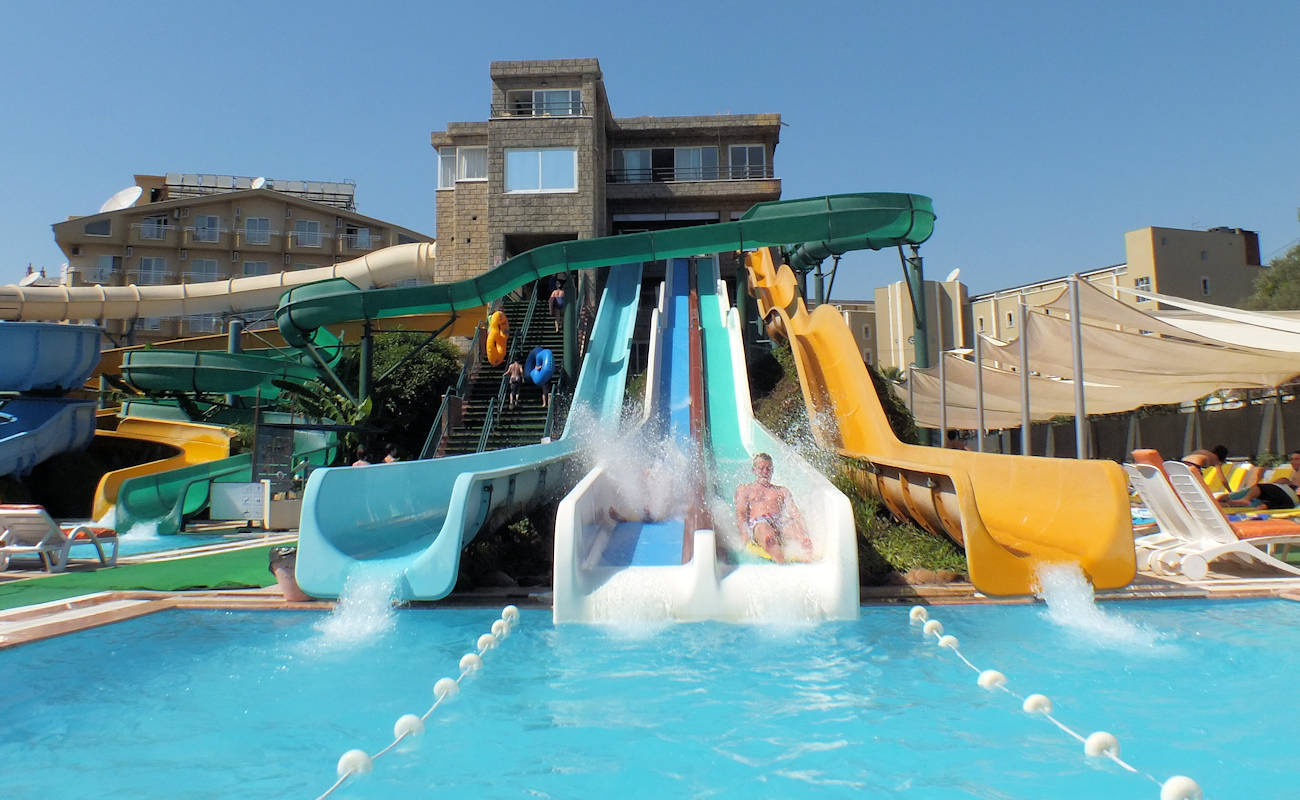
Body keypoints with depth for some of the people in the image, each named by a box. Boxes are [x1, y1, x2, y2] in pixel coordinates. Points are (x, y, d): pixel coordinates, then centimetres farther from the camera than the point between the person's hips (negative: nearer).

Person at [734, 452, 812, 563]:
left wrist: (801, 528, -4)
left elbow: (795, 512, 19)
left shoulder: (782, 490, 34)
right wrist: (745, 534, -10)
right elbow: (740, 514, 12)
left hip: (781, 522, 3)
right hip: (757, 523, -3)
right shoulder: (744, 489, 27)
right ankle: (782, 563, -66)